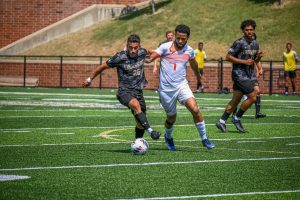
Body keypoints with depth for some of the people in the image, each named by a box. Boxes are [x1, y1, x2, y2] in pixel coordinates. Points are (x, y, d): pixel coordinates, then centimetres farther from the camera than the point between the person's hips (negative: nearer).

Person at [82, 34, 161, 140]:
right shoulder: (120, 57, -14)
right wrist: (90, 79, 10)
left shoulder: (142, 53, -3)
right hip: (124, 91, -5)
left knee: (140, 124, 5)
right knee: (136, 105, -36)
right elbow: (103, 66, 0)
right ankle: (150, 131, -37)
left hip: (138, 91, 5)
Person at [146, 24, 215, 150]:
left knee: (195, 109, -19)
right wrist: (149, 59, -44)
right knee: (171, 118, 10)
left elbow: (193, 63, 24)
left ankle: (204, 139, -7)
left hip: (181, 85, 2)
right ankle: (168, 138, 42)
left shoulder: (189, 50, 3)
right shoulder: (166, 47, -9)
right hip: (166, 89, -2)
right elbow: (152, 56, -20)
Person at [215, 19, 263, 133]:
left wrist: (259, 57, -1)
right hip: (239, 74, -8)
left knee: (236, 100, 7)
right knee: (252, 97, -14)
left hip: (249, 75, 8)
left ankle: (222, 122, 14)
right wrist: (244, 62, -18)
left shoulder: (255, 43, 12)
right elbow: (228, 57, -13)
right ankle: (237, 118, 2)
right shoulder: (239, 43, -12)